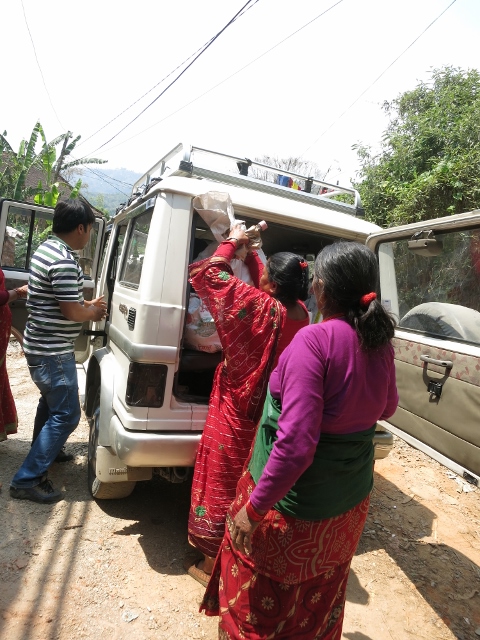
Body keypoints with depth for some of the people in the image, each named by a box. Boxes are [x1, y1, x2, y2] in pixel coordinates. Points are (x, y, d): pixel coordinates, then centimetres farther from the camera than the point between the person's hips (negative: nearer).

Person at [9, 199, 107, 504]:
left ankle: (45, 452, 45)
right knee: (67, 415, -3)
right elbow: (71, 311, -23)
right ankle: (27, 480, 4)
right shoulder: (64, 261, -24)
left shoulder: (47, 248, 10)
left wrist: (87, 304, 10)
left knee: (51, 403, 26)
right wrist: (93, 313, -3)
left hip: (41, 346, 11)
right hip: (53, 351, -11)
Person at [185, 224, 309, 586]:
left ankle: (213, 562, 27)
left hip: (238, 413, -7)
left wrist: (233, 243, -6)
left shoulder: (261, 308, -25)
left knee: (223, 482, 10)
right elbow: (264, 286, 14)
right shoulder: (300, 313, -5)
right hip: (269, 414, 7)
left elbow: (209, 276, -19)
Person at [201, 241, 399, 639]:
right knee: (319, 600, 31)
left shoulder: (315, 340, -27)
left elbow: (295, 443, -30)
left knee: (260, 606, 21)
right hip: (352, 499, 7)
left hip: (295, 503, -6)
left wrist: (254, 507, -20)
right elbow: (387, 409, 12)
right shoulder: (379, 341, -6)